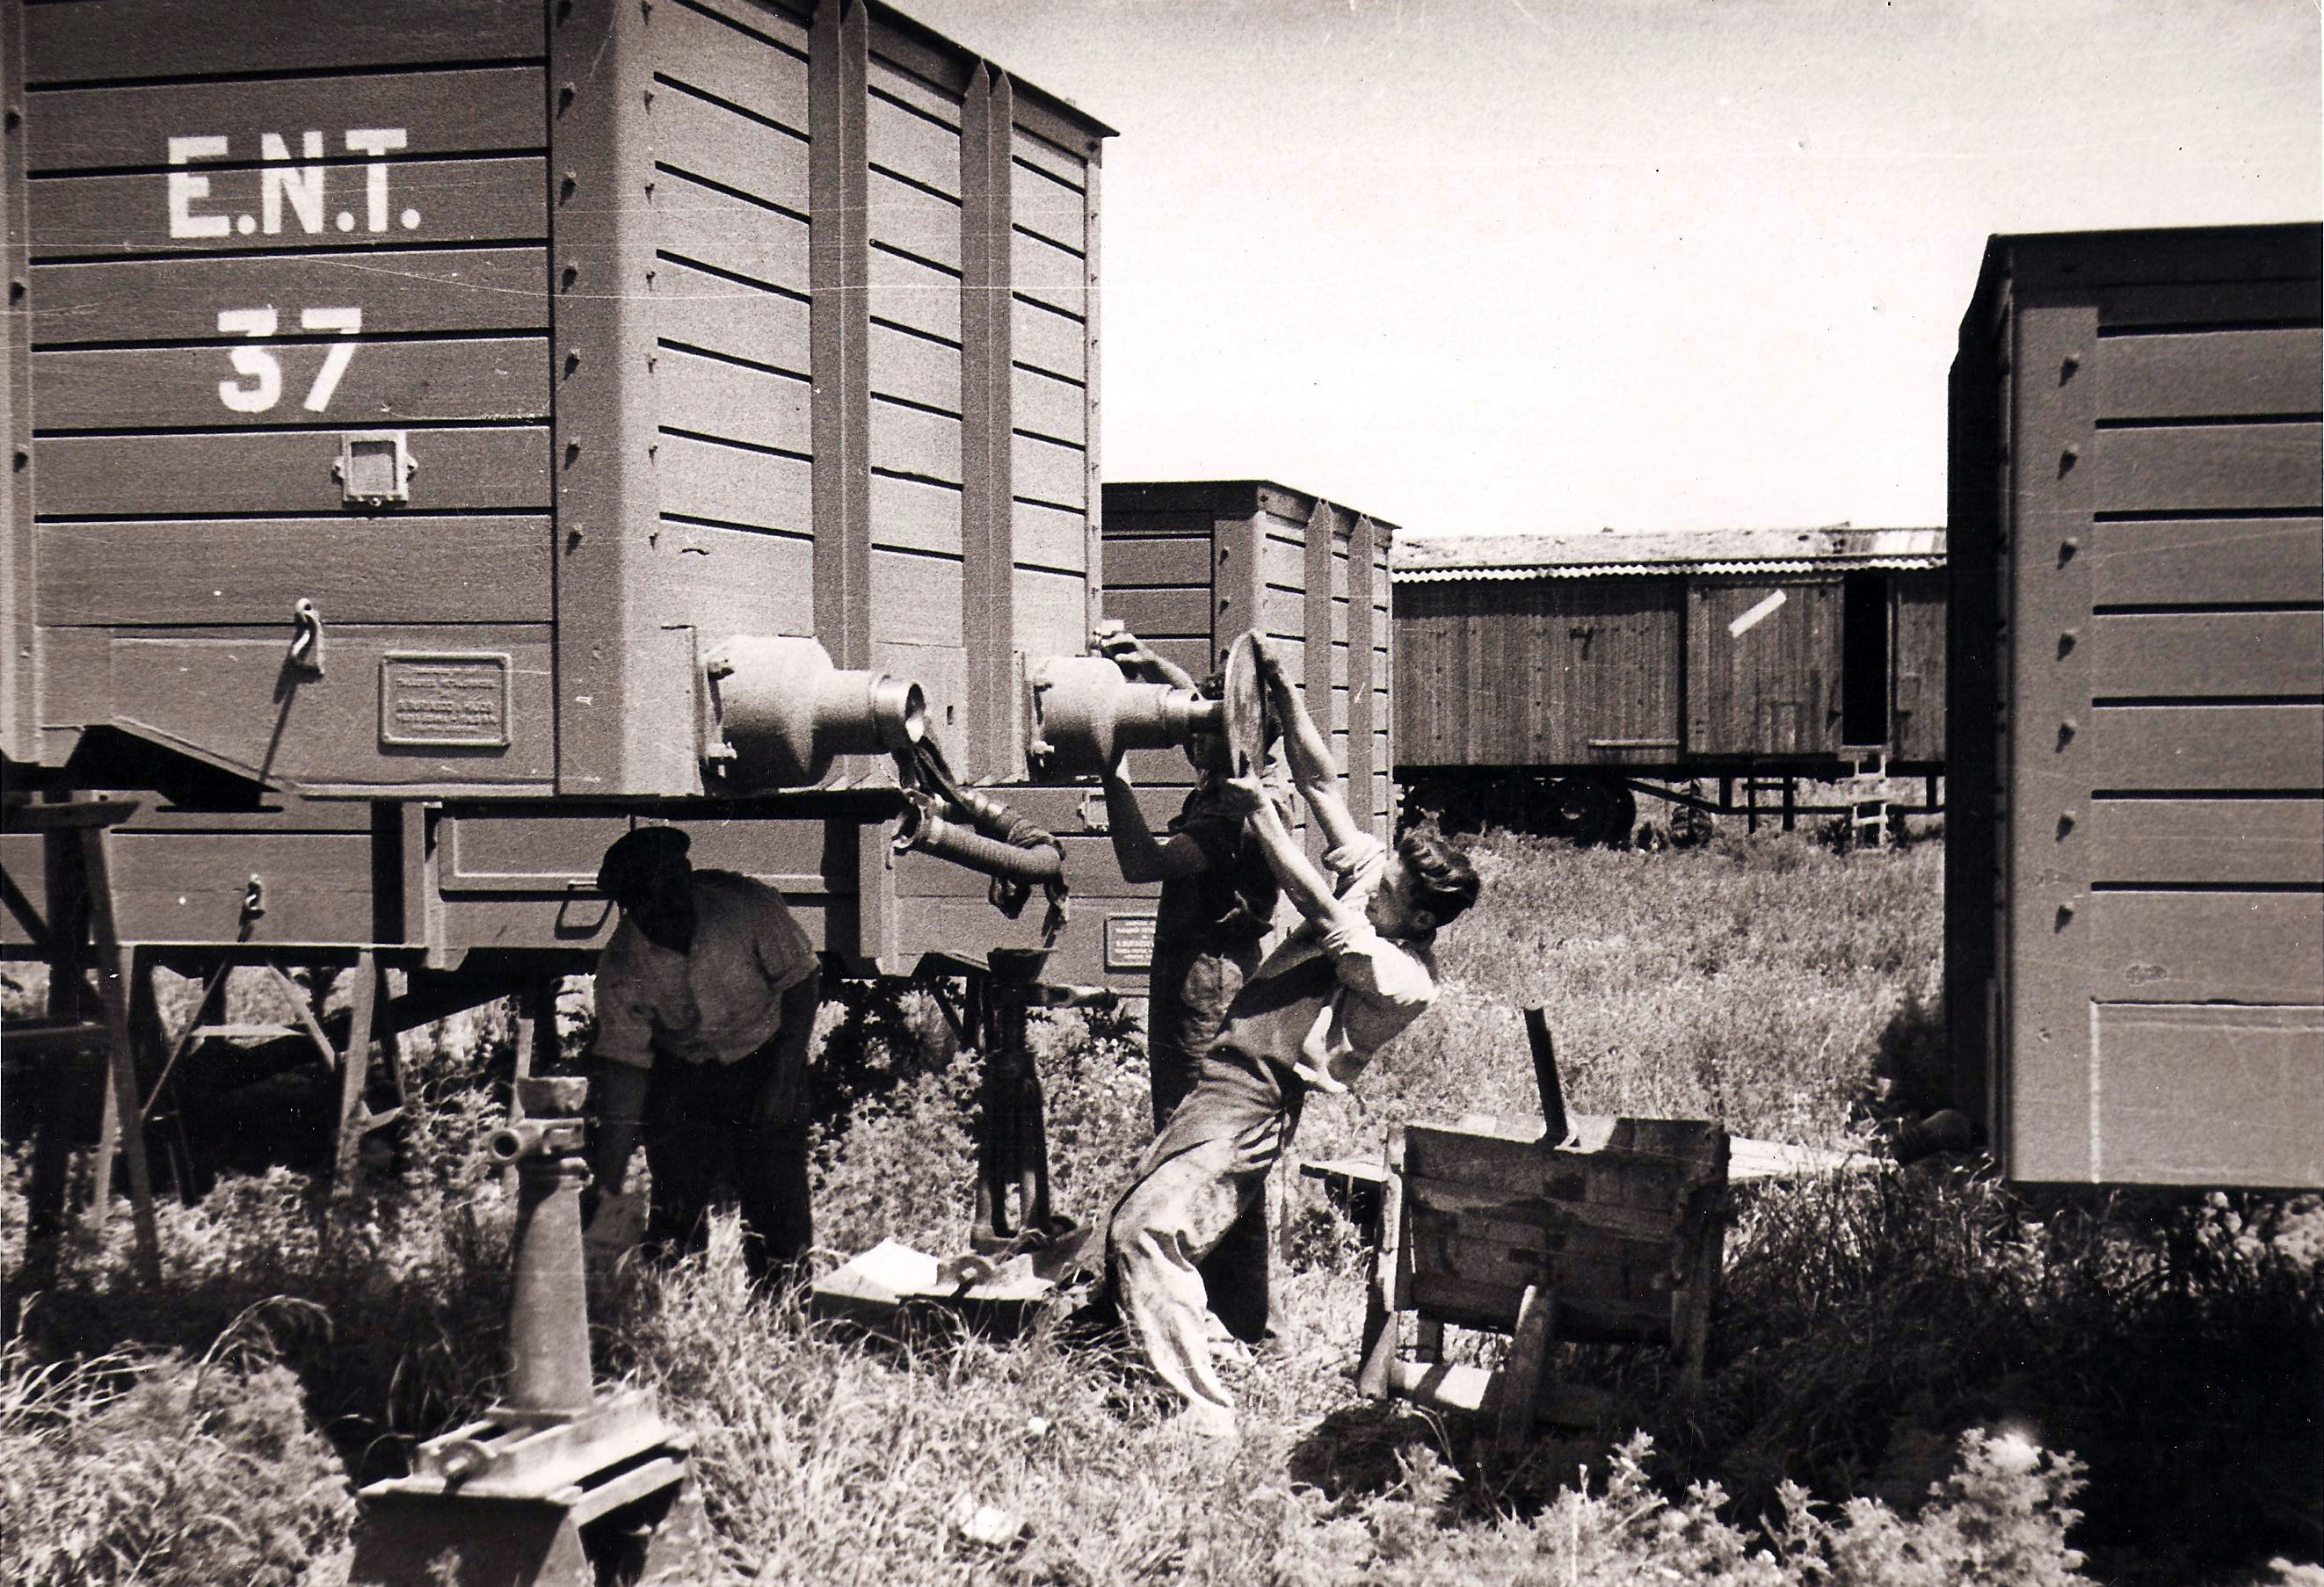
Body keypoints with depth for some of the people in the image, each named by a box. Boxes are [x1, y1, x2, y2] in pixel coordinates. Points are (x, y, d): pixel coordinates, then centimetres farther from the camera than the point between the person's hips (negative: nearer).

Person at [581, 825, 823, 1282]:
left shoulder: (749, 907, -27)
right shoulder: (622, 966, -22)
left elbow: (802, 984, -13)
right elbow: (623, 1064, -20)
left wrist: (784, 1077, -17)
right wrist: (608, 1179, -25)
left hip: (762, 1051, -1)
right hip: (681, 1064, 2)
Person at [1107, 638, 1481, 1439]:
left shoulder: (1406, 976, -16)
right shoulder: (1372, 874, 5)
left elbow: (1317, 904, -20)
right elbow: (1322, 781, 7)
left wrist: (1260, 813, -14)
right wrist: (1280, 691, -1)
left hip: (1253, 1102, -9)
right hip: (1221, 1068, 9)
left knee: (1146, 1231, -23)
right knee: (1128, 1233, 10)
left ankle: (1206, 1412, -20)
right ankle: (1197, 1388, 20)